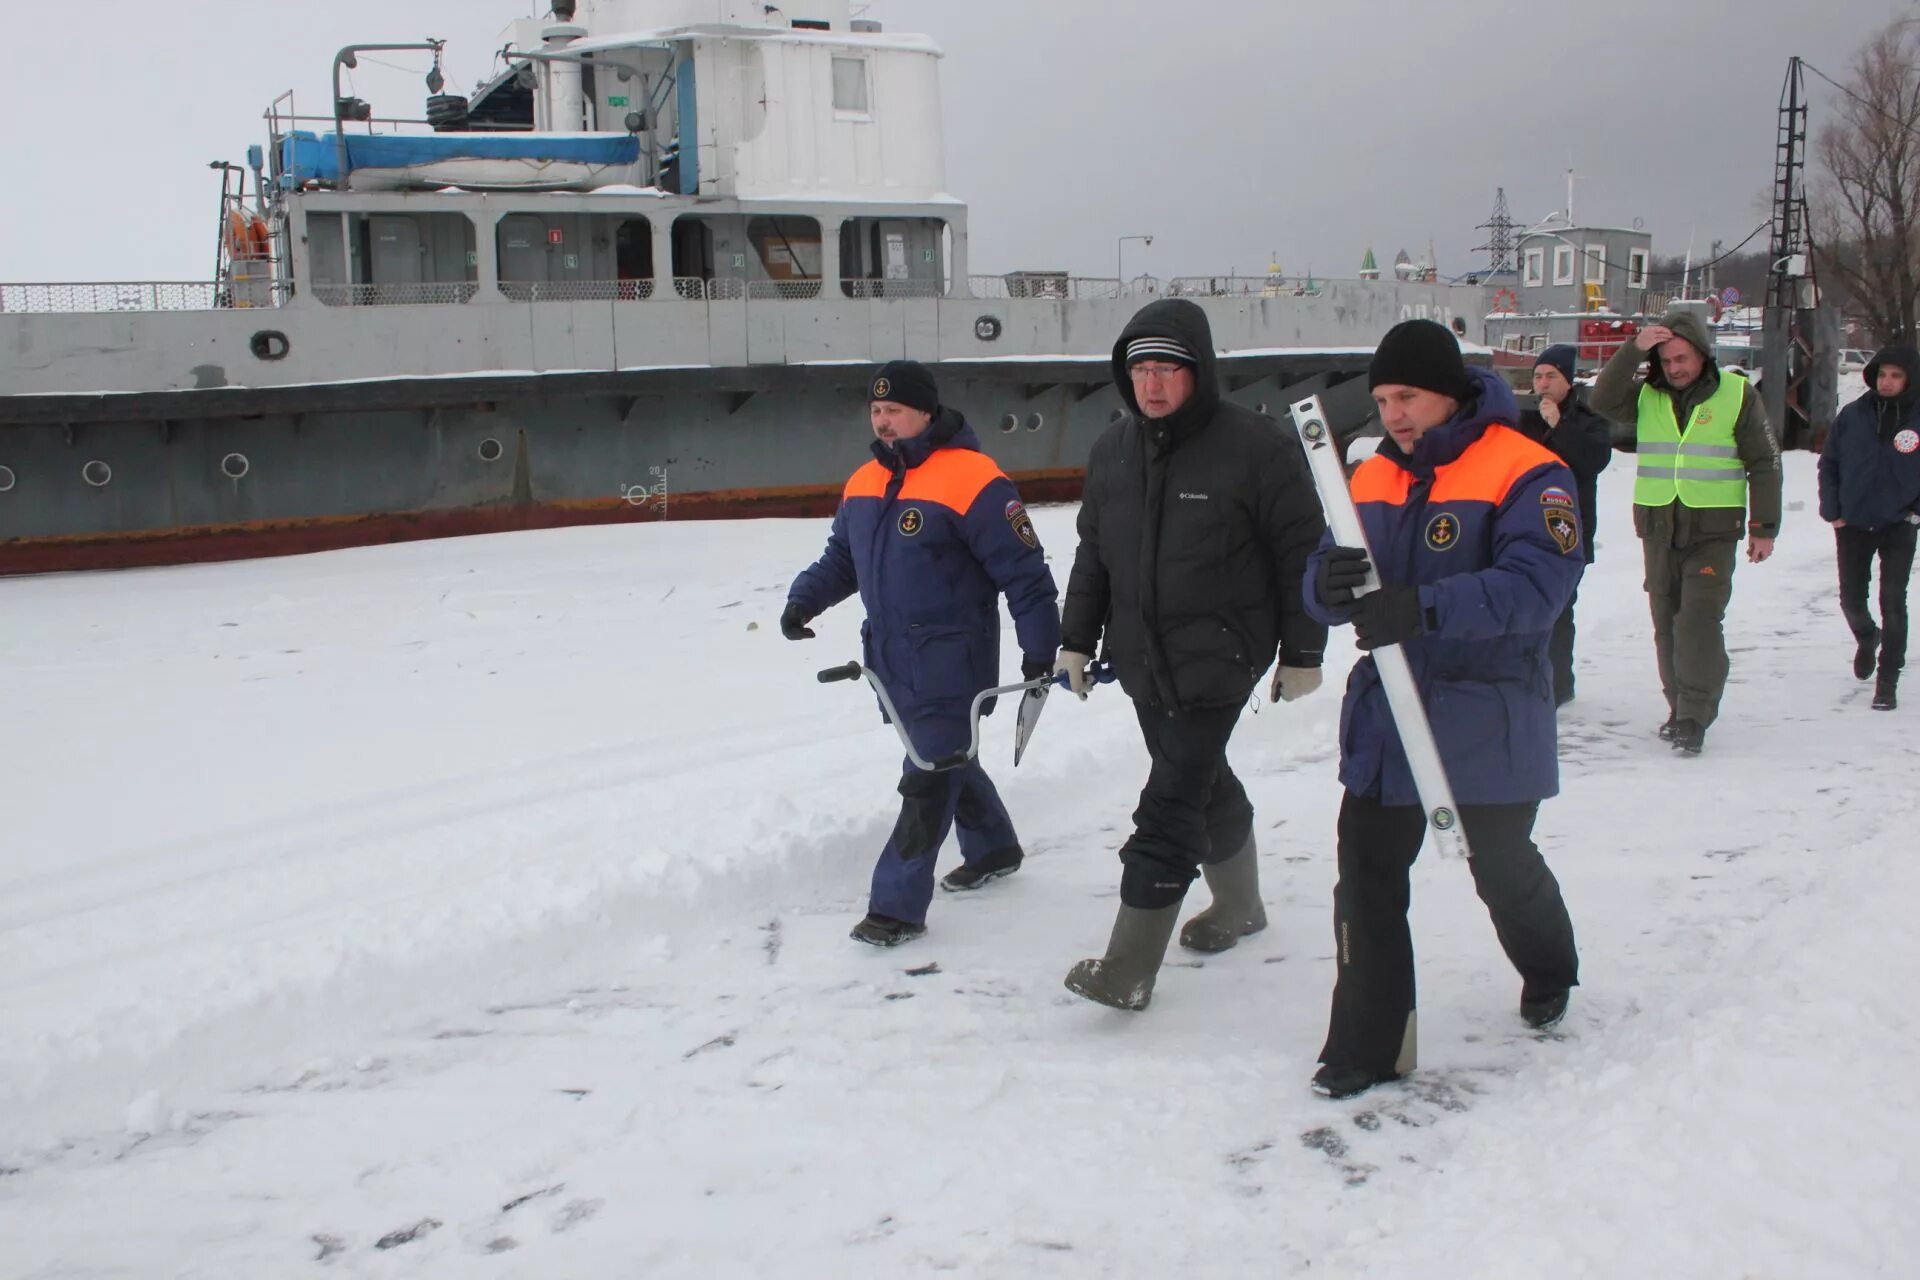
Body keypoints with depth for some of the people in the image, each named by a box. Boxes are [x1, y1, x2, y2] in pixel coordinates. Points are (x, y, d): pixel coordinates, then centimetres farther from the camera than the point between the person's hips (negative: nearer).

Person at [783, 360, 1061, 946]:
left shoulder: (972, 480, -17)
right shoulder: (863, 485, 7)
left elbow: (1024, 571, -15)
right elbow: (840, 558, 19)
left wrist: (1039, 647, -14)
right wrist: (804, 599, 1)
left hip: (950, 662, -8)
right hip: (892, 659, 8)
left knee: (929, 777, -6)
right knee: (946, 757, 22)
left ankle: (898, 906, 0)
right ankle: (992, 849, 43)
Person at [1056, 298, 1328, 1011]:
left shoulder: (1256, 446, -13)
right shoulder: (1113, 450, 5)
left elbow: (1300, 552, -7)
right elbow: (1093, 553, 15)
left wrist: (1302, 653, -4)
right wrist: (1076, 641, 14)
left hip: (1218, 657, -6)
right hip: (1140, 657, 6)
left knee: (1169, 805, -10)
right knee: (1204, 786, 20)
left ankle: (1130, 968, -7)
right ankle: (1237, 904, 42)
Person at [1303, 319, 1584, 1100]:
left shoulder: (1523, 473, -13)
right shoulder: (1371, 481, 6)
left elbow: (1537, 584, -25)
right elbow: (1332, 589, 3)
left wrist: (1423, 608, -37)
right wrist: (1329, 583, -23)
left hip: (1488, 718, -4)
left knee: (1503, 868, 15)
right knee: (1367, 874, -1)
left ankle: (1548, 972, 47)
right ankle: (1369, 1045, 9)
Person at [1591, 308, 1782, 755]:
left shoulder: (1737, 394, -1)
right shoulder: (1646, 395, 5)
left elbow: (1764, 462, 2)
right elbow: (1603, 400, -13)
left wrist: (1764, 527, 0)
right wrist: (1634, 349, -21)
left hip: (1713, 530, -4)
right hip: (1658, 528, 4)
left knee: (1698, 620, -14)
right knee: (1667, 621, 8)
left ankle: (1695, 717, -12)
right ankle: (1679, 707, 20)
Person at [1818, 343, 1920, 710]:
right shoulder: (1852, 416, -2)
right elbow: (1828, 464, 7)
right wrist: (1831, 510, 0)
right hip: (1853, 525, 2)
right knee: (1851, 599, 10)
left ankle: (1887, 681, 4)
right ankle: (1866, 638, 43)